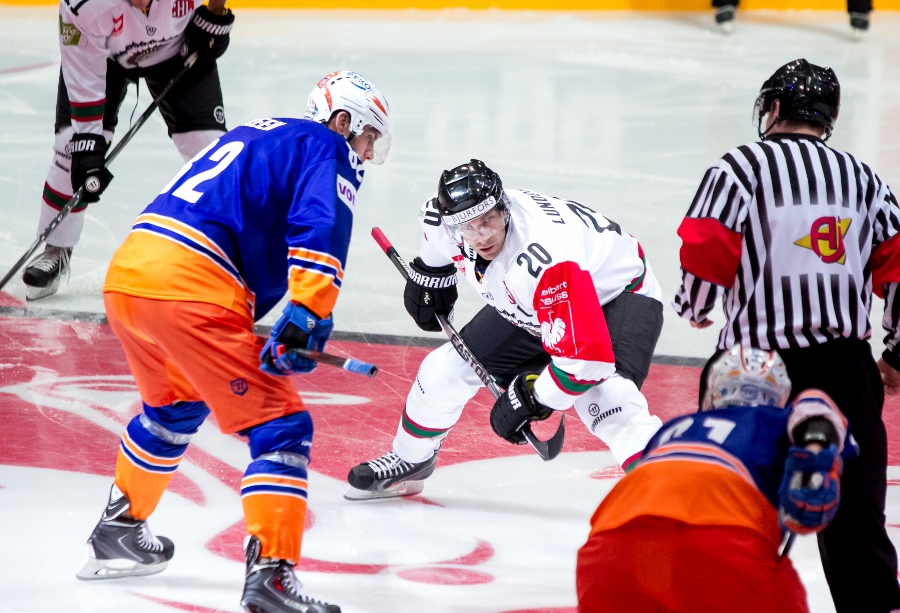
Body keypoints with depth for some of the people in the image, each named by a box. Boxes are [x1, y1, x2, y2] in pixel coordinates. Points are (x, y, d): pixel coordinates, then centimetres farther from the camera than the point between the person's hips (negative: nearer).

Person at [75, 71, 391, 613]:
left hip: (126, 275, 9)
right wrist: (307, 317, -20)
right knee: (279, 425, -5)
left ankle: (118, 532, 47)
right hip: (190, 291, -9)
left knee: (175, 405, 34)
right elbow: (318, 231, -14)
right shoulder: (325, 147, 4)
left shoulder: (253, 137, 31)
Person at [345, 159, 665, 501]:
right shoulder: (443, 219, -20)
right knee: (447, 369, 8)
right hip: (527, 309, 8)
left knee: (604, 395, -35)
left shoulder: (545, 258, -43)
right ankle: (408, 464, 33)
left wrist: (530, 400, -29)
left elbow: (584, 354, -41)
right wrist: (428, 275, 23)